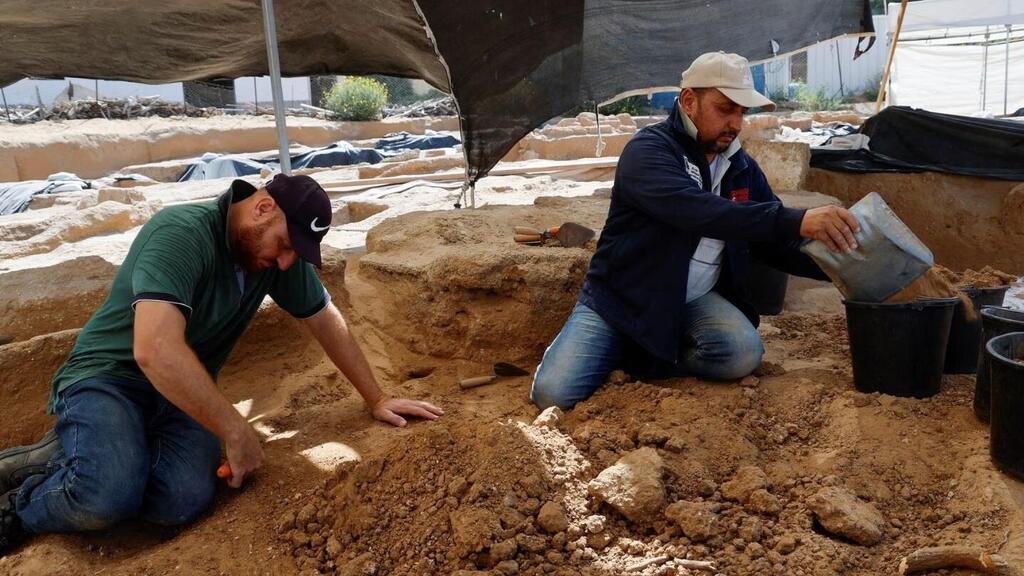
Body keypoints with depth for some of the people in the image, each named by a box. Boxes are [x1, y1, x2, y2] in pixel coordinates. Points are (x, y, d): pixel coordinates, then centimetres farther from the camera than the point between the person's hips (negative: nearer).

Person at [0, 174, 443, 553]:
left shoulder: (281, 254, -2)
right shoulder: (180, 234, -24)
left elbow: (327, 322, 8)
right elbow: (155, 350, -34)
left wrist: (376, 401, 9)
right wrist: (236, 431, -28)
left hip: (184, 391, 5)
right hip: (109, 375, -5)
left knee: (184, 500, -25)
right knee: (108, 496, -33)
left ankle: (85, 460, 3)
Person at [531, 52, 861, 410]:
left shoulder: (743, 168, 7)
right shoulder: (648, 151, -15)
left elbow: (776, 246, 8)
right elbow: (696, 211, -34)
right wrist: (797, 221, -42)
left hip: (695, 300, 5)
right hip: (623, 296, -4)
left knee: (743, 353, -27)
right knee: (554, 393, -18)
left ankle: (642, 360, -1)